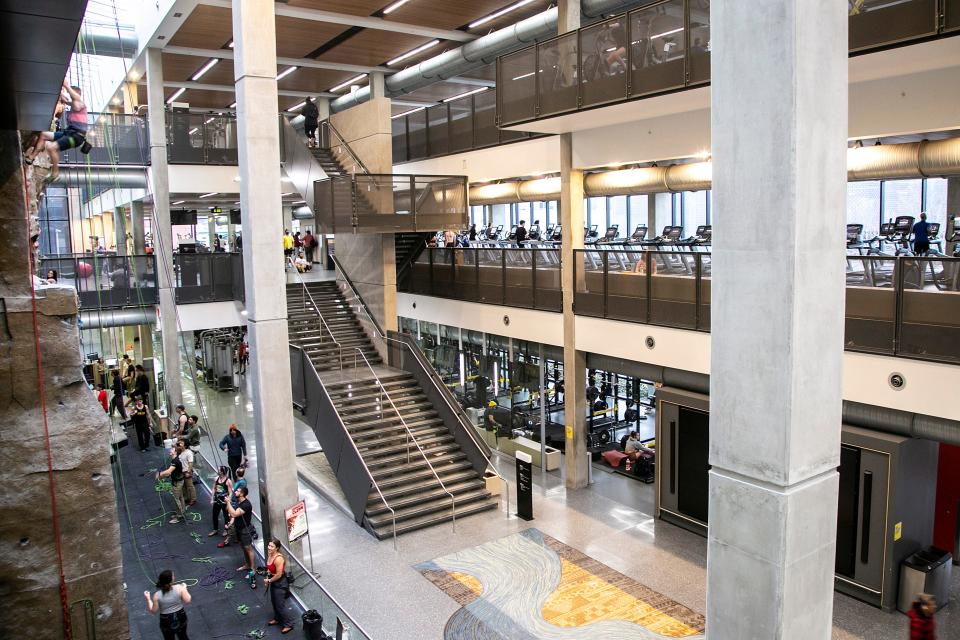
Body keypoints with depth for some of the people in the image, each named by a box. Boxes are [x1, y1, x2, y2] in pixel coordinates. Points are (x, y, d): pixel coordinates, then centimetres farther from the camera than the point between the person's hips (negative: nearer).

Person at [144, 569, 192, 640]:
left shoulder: (157, 595, -19)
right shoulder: (179, 588, -19)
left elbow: (153, 611, -9)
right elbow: (187, 601, -12)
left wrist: (148, 599, 1)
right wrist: (184, 589, 2)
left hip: (167, 621, -1)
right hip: (180, 617, 1)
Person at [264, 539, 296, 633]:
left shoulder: (278, 559, -32)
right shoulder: (270, 554, -5)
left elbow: (279, 575, -26)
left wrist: (269, 580, -12)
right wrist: (267, 579, 4)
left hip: (280, 583, -9)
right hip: (273, 582, 9)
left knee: (280, 605, 2)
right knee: (274, 602, 25)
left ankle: (289, 624, 16)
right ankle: (277, 619, 46)